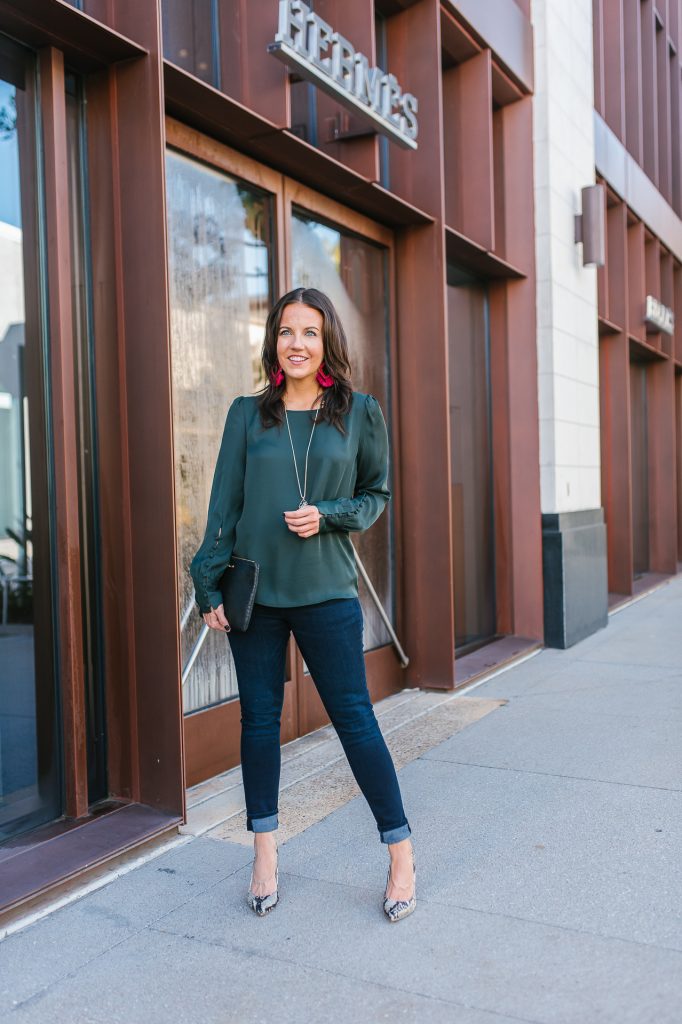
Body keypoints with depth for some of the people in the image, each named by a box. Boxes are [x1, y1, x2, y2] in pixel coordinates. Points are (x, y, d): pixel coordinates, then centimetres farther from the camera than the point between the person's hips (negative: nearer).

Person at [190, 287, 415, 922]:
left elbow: (377, 494, 8)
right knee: (259, 717, 9)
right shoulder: (248, 414, 5)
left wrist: (328, 516, -10)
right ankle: (265, 857, 24)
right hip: (253, 590, 2)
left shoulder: (359, 412, 3)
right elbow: (224, 504, 5)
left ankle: (401, 853, 15)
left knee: (352, 715, 1)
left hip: (325, 590, -2)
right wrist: (210, 584, 1)